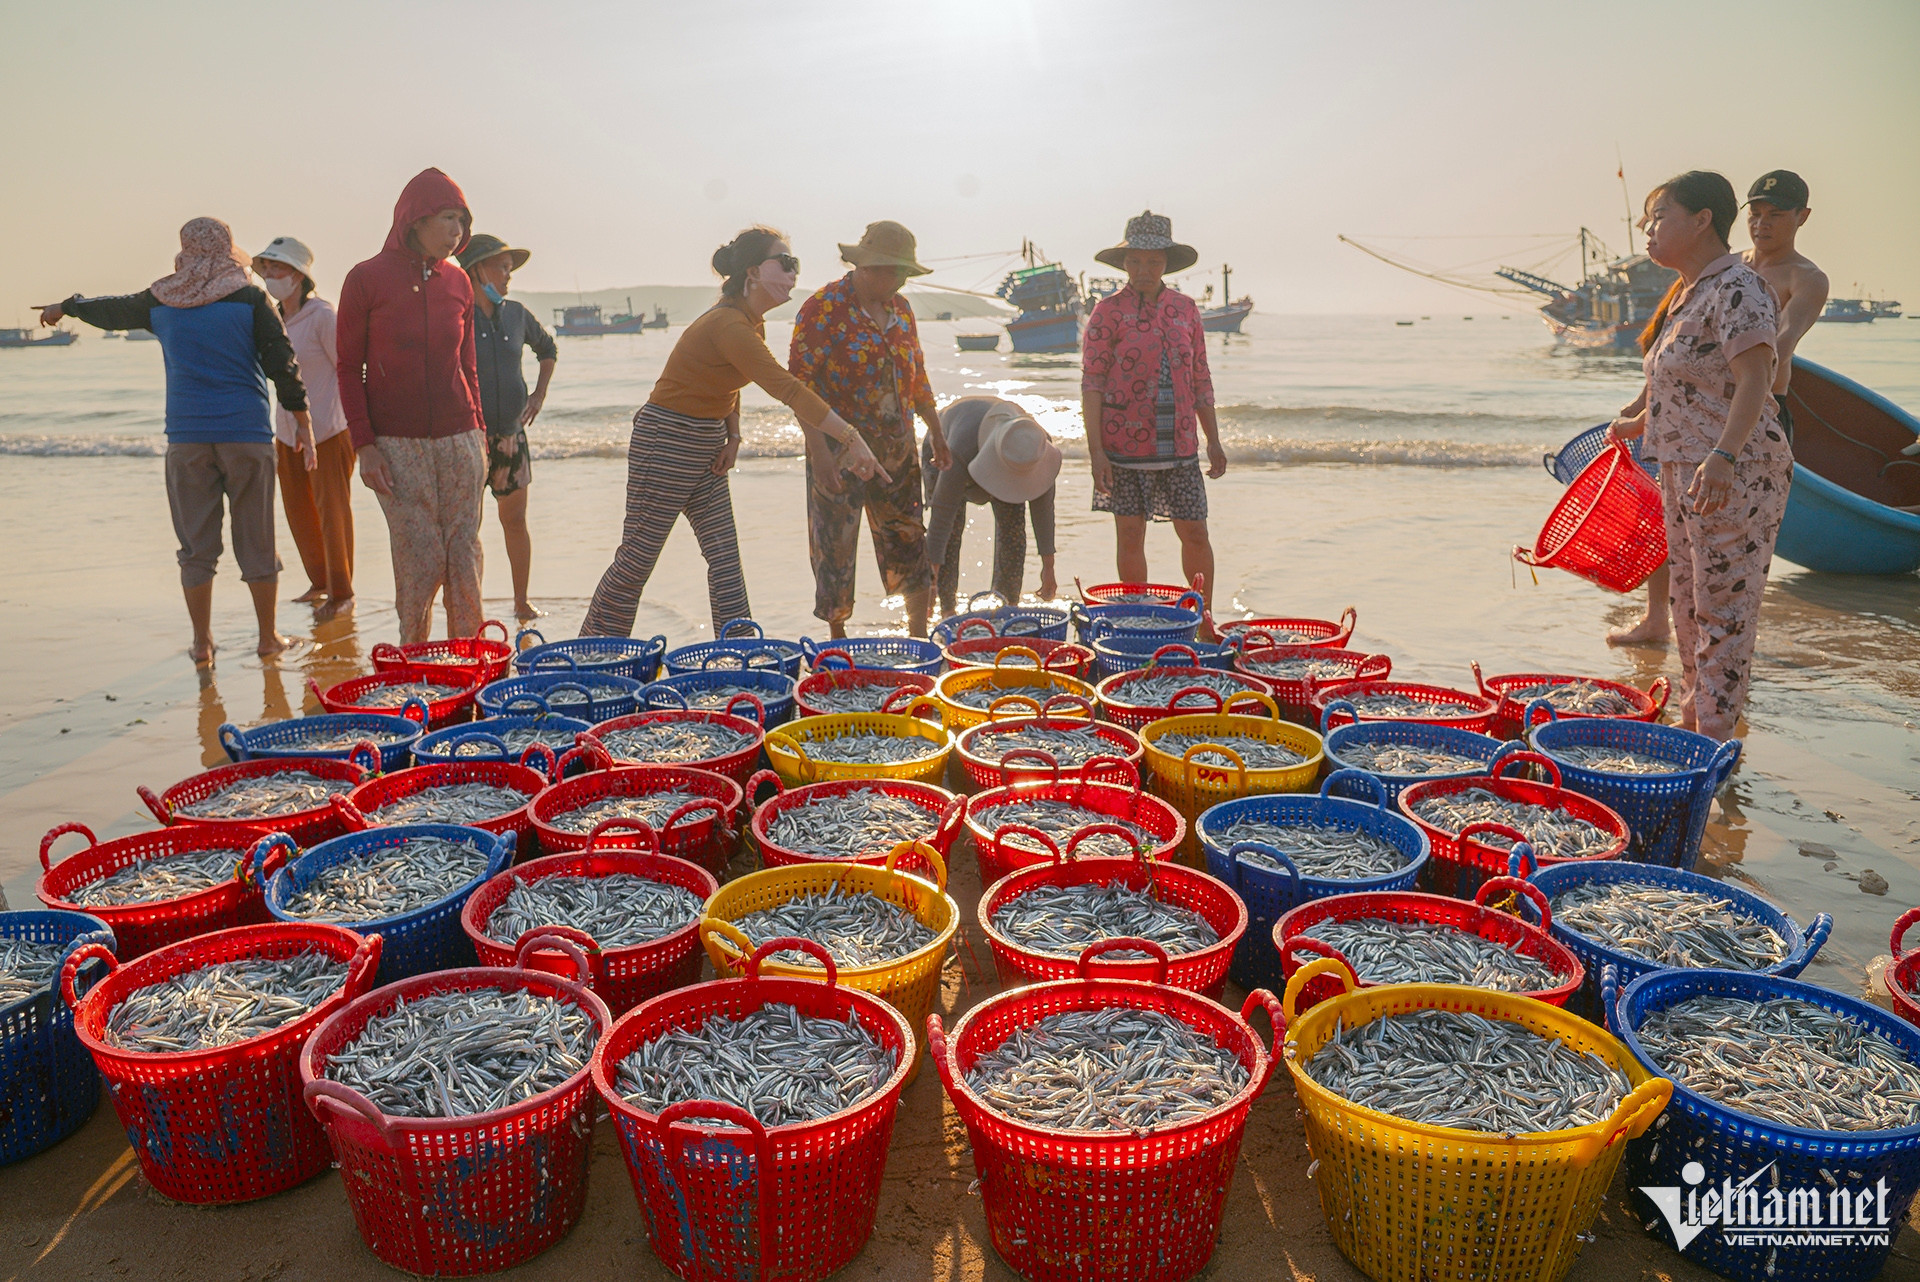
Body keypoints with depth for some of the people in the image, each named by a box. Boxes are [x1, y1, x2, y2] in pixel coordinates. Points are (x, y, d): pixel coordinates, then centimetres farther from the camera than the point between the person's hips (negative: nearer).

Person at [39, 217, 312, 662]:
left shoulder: (160, 300, 9)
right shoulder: (249, 297, -1)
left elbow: (109, 310, 27)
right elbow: (282, 363, -5)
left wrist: (65, 306, 48)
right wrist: (303, 422, 1)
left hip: (186, 437, 3)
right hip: (247, 433, -2)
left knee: (196, 544, 8)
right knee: (256, 540, 4)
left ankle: (201, 642, 13)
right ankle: (268, 638, 9)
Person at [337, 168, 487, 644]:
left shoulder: (458, 281, 10)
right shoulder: (366, 279, -1)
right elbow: (349, 368, 1)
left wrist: (478, 432, 13)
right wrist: (364, 445, -7)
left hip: (459, 439, 3)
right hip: (398, 444, -3)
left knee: (465, 558, 2)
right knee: (420, 560, -4)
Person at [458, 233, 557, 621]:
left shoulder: (516, 314, 8)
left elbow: (548, 348, 27)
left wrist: (540, 393, 16)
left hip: (511, 433, 5)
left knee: (515, 519, 10)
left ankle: (522, 602, 21)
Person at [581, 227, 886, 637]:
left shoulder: (752, 321, 5)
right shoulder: (728, 324, -25)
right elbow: (786, 389, -33)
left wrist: (732, 437, 2)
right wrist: (851, 438, -34)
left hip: (706, 446, 9)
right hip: (665, 444, -9)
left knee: (725, 558, 4)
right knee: (636, 559, 1)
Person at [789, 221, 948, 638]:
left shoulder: (900, 308, 11)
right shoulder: (823, 308, -10)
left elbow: (917, 375, 20)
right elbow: (801, 382, -14)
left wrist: (935, 430, 22)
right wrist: (819, 450, -21)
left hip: (897, 447, 6)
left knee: (908, 539, 8)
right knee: (836, 545, 1)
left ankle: (919, 635, 20)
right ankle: (838, 637, 17)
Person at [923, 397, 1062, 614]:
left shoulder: (1039, 444, -34)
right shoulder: (960, 453, -45)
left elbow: (1042, 507, -22)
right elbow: (942, 516, -40)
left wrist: (1048, 567, -17)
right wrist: (932, 575, -39)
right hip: (943, 451, -3)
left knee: (1013, 528, -10)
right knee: (951, 531, -18)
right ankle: (947, 611, -8)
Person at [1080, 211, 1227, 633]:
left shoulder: (1185, 309, 9)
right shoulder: (1109, 311, -2)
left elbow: (1200, 379, 14)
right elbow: (1091, 384, -6)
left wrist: (1213, 440, 12)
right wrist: (1095, 450, -12)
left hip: (1179, 446, 3)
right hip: (1126, 448, -3)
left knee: (1195, 535, 4)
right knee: (1130, 538, 1)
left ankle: (1203, 621, 23)